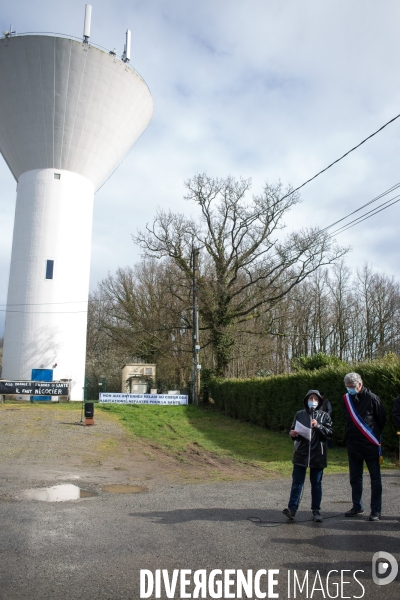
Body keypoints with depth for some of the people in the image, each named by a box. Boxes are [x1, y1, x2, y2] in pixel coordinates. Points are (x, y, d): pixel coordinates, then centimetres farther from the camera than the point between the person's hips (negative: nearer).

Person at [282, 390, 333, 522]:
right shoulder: (300, 414, 7)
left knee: (316, 483, 9)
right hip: (301, 453, 1)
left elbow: (329, 433, -4)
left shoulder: (324, 416, 4)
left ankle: (316, 510, 18)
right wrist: (293, 434, -10)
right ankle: (292, 508, 2)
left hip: (317, 454, 0)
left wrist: (318, 426, -18)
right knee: (297, 482, 0)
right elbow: (294, 430, 12)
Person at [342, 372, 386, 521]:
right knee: (355, 478, 13)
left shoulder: (371, 398, -10)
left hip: (370, 445, -5)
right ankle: (357, 506, 25)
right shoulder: (346, 399, 5)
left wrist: (375, 434, 7)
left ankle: (376, 510, 11)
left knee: (375, 478, 3)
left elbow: (382, 419, 0)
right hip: (353, 445, 5)